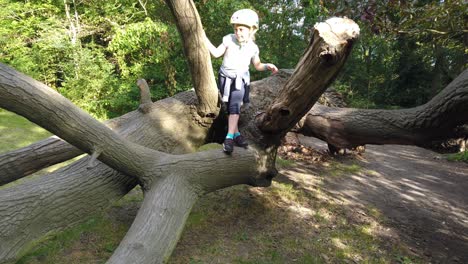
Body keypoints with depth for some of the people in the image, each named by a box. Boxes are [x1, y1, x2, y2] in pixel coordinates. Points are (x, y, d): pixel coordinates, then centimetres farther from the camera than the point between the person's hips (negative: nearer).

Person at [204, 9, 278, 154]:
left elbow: (257, 65, 8)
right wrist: (205, 39, -10)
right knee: (230, 107, 3)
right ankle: (236, 134, 15)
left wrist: (267, 66, -10)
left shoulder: (253, 47, -4)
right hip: (225, 77, 1)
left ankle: (229, 137, -22)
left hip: (241, 79, -1)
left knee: (235, 106, -19)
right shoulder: (229, 40, -7)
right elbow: (216, 53, -2)